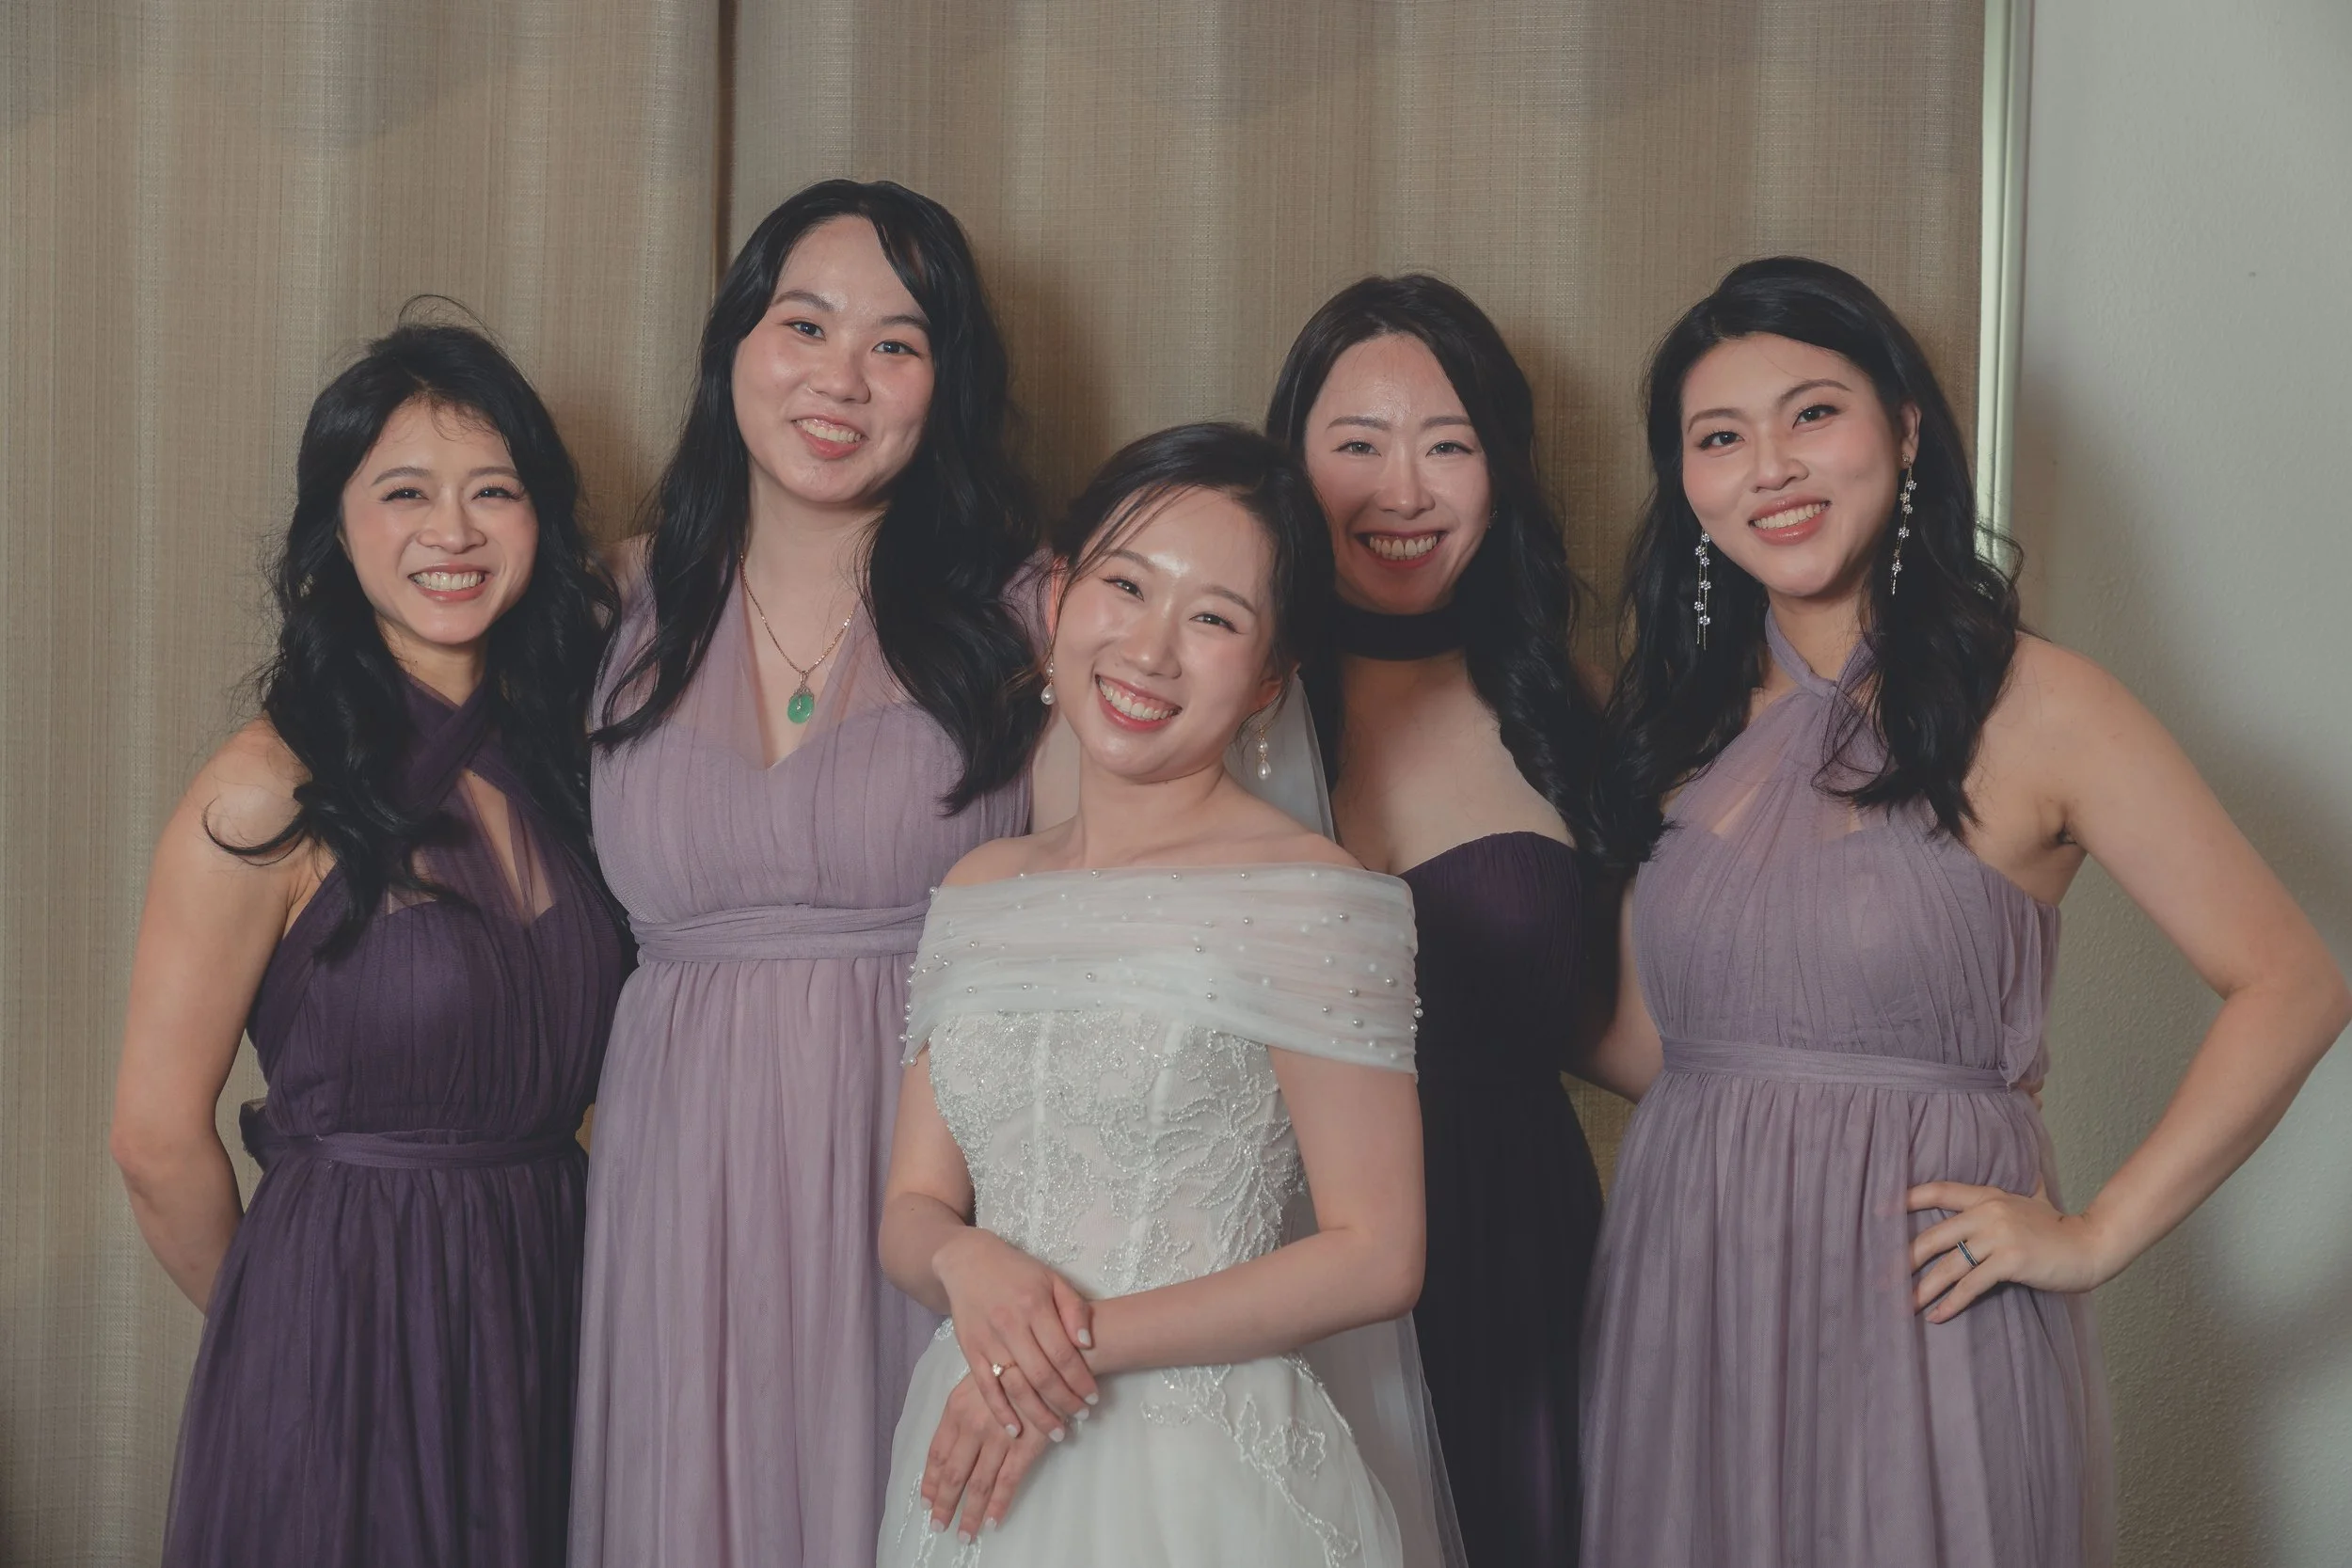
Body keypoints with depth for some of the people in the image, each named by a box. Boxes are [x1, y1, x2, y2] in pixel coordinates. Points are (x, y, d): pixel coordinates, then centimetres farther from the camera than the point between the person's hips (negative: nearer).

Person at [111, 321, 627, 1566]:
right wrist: (273, 1323, 2)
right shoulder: (269, 794, -14)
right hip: (344, 1317, -5)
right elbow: (158, 1138, -11)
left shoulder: (560, 751, 4)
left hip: (551, 1299, 6)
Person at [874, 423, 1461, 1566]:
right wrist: (965, 1261, -14)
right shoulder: (981, 895, 8)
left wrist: (1088, 1341, -16)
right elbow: (912, 1209, 9)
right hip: (977, 1469, 5)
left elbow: (1376, 1256, -12)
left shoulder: (1311, 901, -9)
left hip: (1205, 1476, -5)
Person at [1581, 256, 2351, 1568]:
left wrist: (2097, 1237, -10)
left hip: (1918, 1302, -4)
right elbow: (1650, 1043, 10)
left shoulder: (2032, 707, -7)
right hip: (1688, 1301, 4)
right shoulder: (1685, 721, 8)